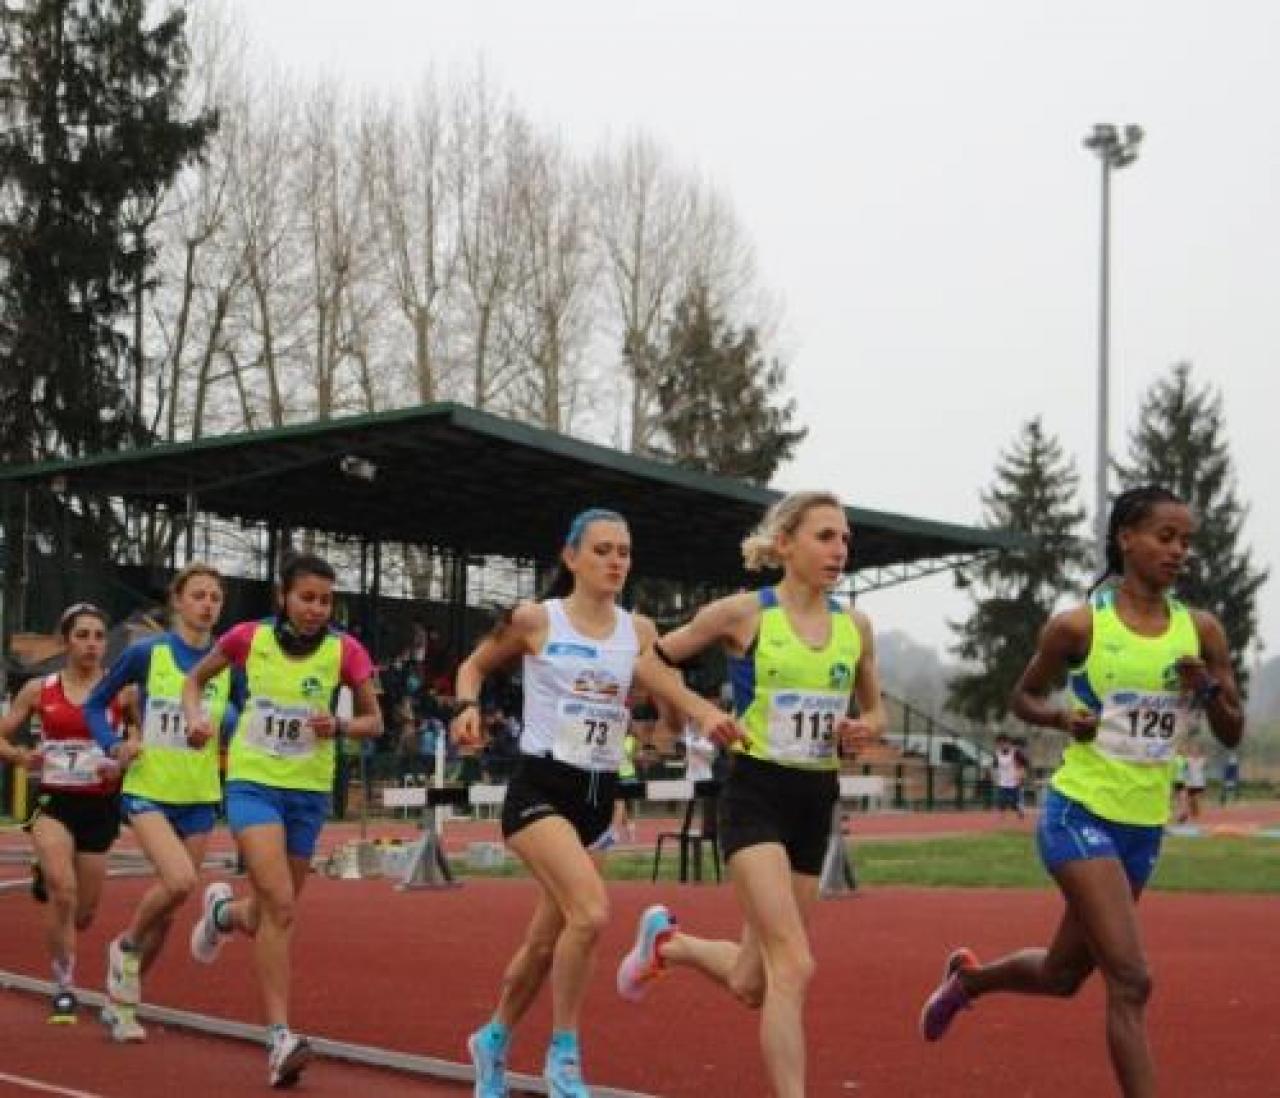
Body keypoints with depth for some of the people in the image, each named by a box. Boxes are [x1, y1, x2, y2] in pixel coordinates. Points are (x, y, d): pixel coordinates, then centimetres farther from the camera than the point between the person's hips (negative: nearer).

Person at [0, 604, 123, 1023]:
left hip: (100, 807, 1)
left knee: (82, 914, 8)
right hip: (54, 803, -1)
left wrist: (124, 762, -21)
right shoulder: (39, 690, 2)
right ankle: (64, 988, -8)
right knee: (63, 893, -24)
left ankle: (49, 877, 45)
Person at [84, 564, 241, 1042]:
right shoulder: (146, 653, -6)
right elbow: (95, 704, 6)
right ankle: (126, 946, 3)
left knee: (167, 908, 7)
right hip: (147, 791, -4)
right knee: (180, 880, -26)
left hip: (199, 799, 4)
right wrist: (114, 744, -11)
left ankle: (121, 999, 27)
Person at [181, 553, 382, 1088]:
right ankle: (280, 1038, -19)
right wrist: (195, 716, -7)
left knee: (273, 911, 14)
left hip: (309, 790, 3)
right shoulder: (249, 637, -6)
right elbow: (196, 678, 12)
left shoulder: (345, 650, -6)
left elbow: (374, 721, 4)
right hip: (253, 783, -3)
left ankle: (224, 912, 51)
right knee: (281, 905, -21)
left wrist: (338, 726, -16)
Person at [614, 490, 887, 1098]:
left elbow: (875, 712, 17)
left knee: (751, 982, 12)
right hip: (756, 795, -5)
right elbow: (650, 659, 3)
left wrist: (865, 730, -2)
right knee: (794, 966, -20)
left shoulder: (856, 626, 5)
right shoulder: (742, 613, -7)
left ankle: (668, 943, 42)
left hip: (816, 802, 5)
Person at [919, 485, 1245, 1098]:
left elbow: (1232, 734, 6)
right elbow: (1023, 697, 5)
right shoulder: (1079, 626, -9)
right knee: (1130, 980, -16)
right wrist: (1061, 717, -16)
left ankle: (968, 979, 49)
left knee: (1063, 974, 19)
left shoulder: (1200, 630, 1)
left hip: (1145, 827, 6)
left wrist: (1208, 689, -14)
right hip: (1080, 814, -6)